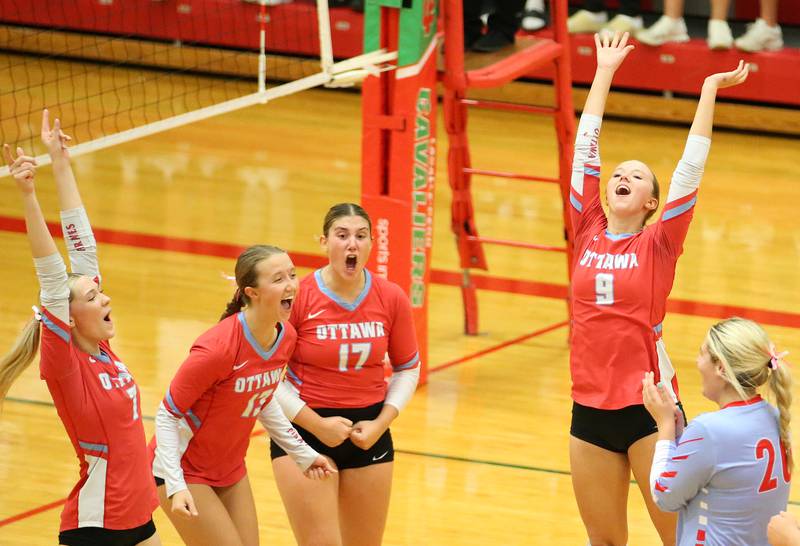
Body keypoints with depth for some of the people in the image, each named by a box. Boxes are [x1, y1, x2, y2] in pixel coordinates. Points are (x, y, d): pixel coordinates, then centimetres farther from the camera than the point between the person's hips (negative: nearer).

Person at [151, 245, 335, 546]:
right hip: (185, 472, -7)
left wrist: (301, 453, 16)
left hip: (231, 472, 7)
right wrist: (176, 486, -29)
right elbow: (167, 415, -21)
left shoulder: (286, 336, -7)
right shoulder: (218, 348, -29)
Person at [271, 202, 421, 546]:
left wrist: (381, 422, -5)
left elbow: (407, 369, 9)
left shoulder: (392, 299, -4)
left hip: (369, 434, 4)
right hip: (304, 429, -3)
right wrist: (316, 425, -15)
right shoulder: (297, 297, -14)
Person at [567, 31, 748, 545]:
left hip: (648, 405, -3)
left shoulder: (659, 244, -1)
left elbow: (691, 167, -4)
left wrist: (709, 91, -2)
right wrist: (604, 72, 13)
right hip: (590, 408, 3)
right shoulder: (588, 232, 6)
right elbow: (585, 149, 9)